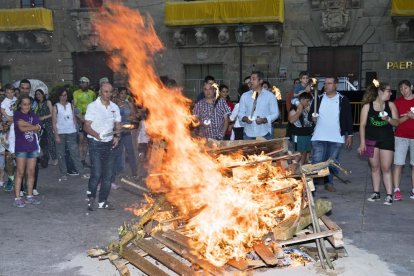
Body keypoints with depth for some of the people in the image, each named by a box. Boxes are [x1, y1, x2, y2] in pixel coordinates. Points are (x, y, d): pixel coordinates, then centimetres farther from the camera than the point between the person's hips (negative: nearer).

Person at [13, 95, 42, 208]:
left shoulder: (33, 115, 9)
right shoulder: (17, 115, -2)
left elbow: (38, 128, -5)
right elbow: (21, 128, -17)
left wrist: (26, 124, -13)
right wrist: (32, 126, -9)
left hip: (33, 147, 4)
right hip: (21, 147, -4)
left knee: (31, 172, 7)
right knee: (20, 173, -3)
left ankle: (29, 196, 15)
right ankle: (17, 198, 1)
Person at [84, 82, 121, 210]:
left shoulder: (114, 107, 8)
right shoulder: (92, 106, -6)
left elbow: (118, 125, 14)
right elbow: (86, 126, -10)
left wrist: (117, 136, -6)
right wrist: (97, 135, -28)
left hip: (109, 143, 5)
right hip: (95, 143, -5)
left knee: (108, 175, 6)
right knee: (96, 173, -12)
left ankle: (103, 201, 18)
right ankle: (91, 198, 9)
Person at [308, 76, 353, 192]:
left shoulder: (343, 100, 1)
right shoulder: (318, 99, 5)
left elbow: (348, 118, 4)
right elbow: (310, 114, 10)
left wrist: (350, 135, 2)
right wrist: (312, 117, -14)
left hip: (336, 138, 0)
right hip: (319, 137, 0)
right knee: (316, 162, -3)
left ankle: (329, 183, 23)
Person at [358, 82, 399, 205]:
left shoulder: (390, 105, 1)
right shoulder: (367, 106, -2)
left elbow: (396, 122, 0)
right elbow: (362, 125, -1)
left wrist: (388, 119, -22)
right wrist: (362, 142, -6)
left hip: (387, 139, 0)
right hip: (371, 140, 0)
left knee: (386, 168, -3)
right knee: (375, 167, 9)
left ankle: (389, 195, 1)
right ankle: (376, 193, 20)